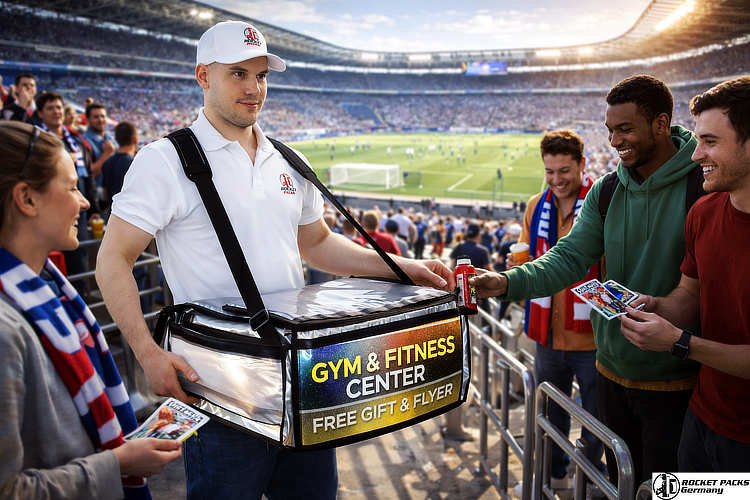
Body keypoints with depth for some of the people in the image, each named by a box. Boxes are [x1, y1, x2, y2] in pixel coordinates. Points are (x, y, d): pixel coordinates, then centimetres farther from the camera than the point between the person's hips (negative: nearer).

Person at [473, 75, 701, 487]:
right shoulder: (605, 193, 3)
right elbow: (570, 257, -7)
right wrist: (509, 282, -23)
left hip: (673, 382, -5)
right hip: (612, 371, 5)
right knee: (620, 482, 23)